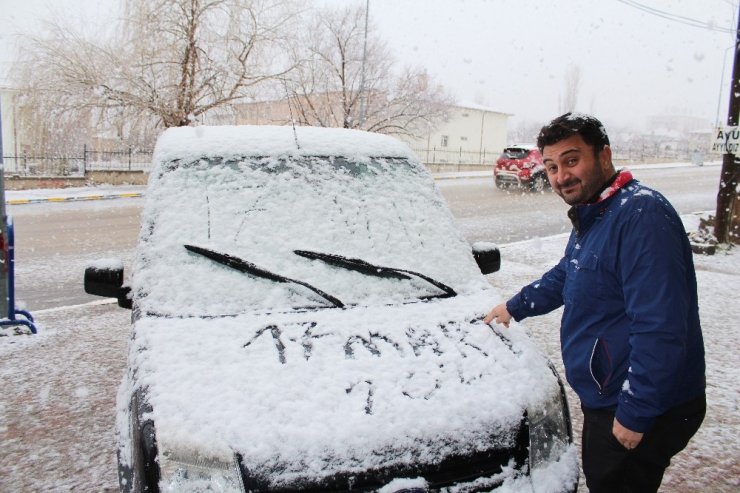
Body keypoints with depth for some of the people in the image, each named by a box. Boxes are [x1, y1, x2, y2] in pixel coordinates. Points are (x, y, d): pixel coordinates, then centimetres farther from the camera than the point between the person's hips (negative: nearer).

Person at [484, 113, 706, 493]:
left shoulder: (641, 215, -24)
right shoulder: (592, 216, 10)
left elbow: (660, 329, -29)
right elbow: (564, 277, 28)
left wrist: (634, 414, -25)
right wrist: (515, 307, 29)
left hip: (642, 408, -10)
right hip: (604, 397, 10)